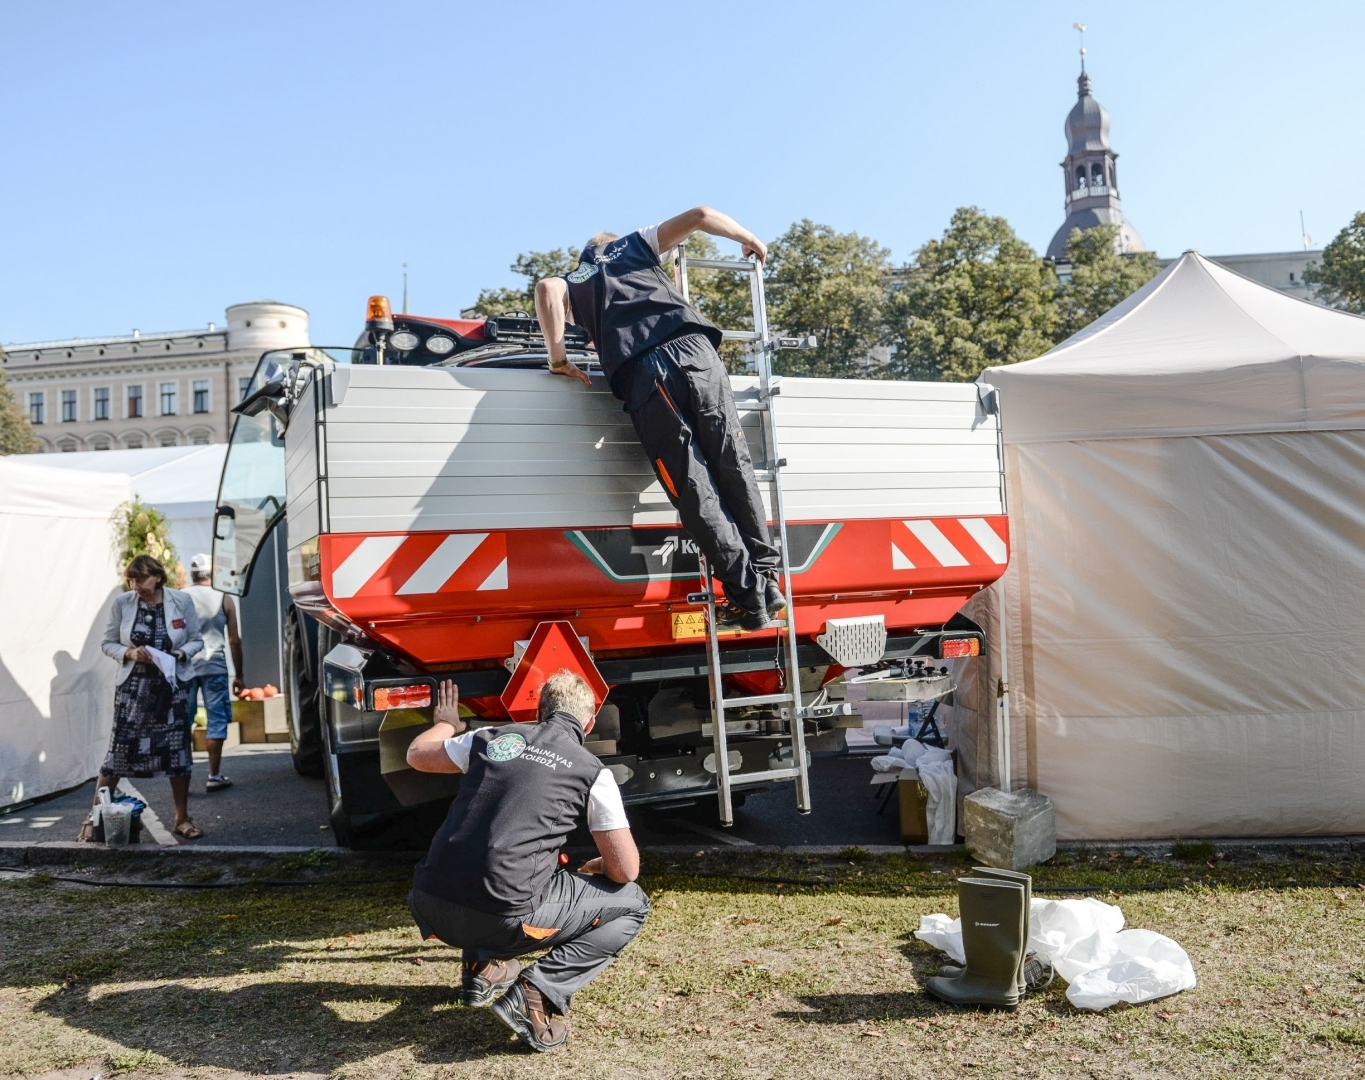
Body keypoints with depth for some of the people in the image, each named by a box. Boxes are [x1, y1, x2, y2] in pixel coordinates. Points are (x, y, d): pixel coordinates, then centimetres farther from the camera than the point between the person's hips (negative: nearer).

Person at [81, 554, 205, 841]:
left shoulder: (181, 600, -5)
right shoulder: (122, 603, -5)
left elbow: (196, 640, 2)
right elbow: (107, 643, 4)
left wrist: (182, 653, -17)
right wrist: (128, 652, -15)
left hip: (173, 685, 0)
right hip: (133, 686, 0)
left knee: (178, 752, 4)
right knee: (119, 750, -1)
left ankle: (182, 819, 17)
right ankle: (95, 816, 14)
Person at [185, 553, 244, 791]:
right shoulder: (223, 599, 2)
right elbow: (234, 640, 2)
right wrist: (238, 674, 9)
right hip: (214, 666, -2)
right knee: (216, 720, 4)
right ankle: (214, 776, 5)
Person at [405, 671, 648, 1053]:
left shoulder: (492, 737, 13)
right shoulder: (593, 773, 3)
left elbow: (417, 755, 30)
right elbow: (625, 870, 2)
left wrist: (447, 723, 51)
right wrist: (597, 867, 26)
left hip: (431, 909, 6)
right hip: (504, 918, -5)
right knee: (631, 904, 14)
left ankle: (485, 963, 22)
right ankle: (538, 993, -3)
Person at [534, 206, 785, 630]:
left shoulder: (574, 282, 31)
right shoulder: (637, 246, 32)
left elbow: (546, 288, 6)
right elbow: (699, 216, 21)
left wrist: (559, 359, 10)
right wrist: (749, 239, 36)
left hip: (640, 377, 0)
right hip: (692, 352, 1)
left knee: (694, 492, 0)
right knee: (734, 469, 8)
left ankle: (748, 595, -3)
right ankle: (766, 578, 7)